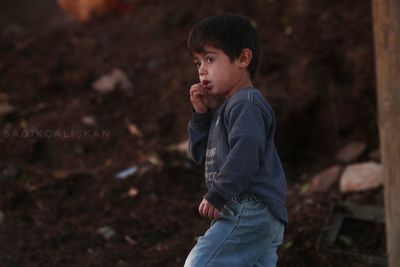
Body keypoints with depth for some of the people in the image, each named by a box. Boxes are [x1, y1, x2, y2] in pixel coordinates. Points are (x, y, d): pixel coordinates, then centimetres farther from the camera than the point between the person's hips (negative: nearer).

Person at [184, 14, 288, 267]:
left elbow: (246, 150, -25)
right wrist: (201, 114, 11)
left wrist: (217, 195, -21)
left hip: (250, 209, -10)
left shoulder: (246, 103, -10)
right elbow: (203, 156, 24)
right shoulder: (226, 109, 23)